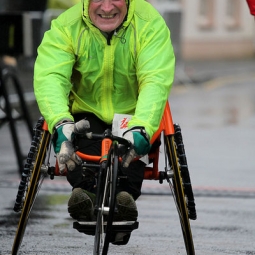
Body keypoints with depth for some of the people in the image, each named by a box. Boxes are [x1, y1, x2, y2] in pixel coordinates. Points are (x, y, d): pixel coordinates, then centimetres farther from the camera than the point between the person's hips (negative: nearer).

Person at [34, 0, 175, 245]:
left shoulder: (150, 24, -16)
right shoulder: (66, 27, -13)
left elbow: (156, 81, -29)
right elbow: (49, 76, -28)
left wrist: (140, 128, -48)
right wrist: (61, 123, -49)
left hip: (133, 115, 0)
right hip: (87, 113, 0)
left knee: (133, 140, -33)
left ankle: (126, 195, -42)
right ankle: (85, 190, -46)